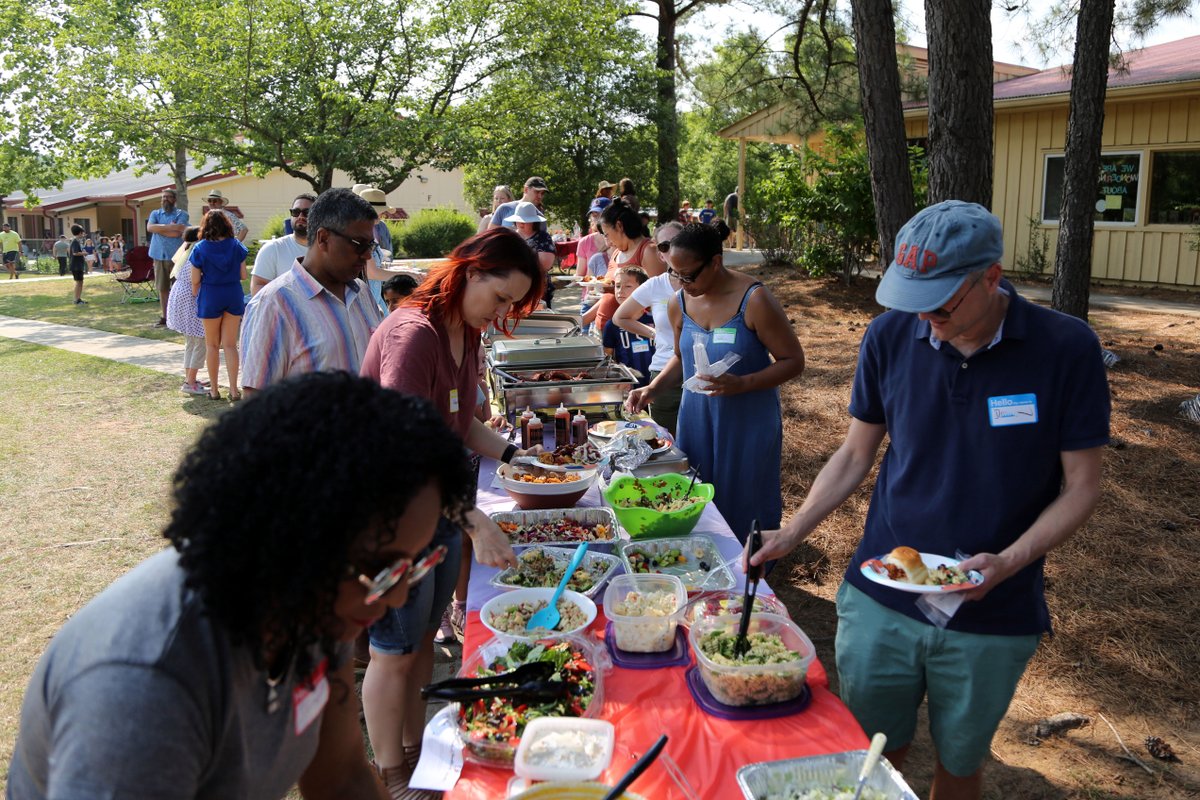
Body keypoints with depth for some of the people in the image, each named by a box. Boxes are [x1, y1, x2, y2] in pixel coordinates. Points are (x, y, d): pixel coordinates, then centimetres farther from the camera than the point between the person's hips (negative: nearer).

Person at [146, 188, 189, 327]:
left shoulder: (181, 214, 2)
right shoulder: (155, 213, 14)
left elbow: (177, 233, -13)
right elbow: (149, 227, -6)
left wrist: (159, 229, -4)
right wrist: (169, 227, -11)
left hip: (175, 255, -4)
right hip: (159, 255, 4)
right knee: (162, 288, 7)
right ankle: (165, 317, 14)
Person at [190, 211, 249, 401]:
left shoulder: (200, 248, -7)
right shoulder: (236, 246, -3)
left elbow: (195, 280, -5)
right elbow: (243, 275, -1)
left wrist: (196, 295, 13)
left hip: (210, 296, -2)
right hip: (233, 296, 2)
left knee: (212, 345, 11)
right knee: (230, 344, 8)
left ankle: (214, 389, 18)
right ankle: (234, 389, 3)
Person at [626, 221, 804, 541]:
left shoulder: (754, 301, -17)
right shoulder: (680, 303, 0)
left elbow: (793, 361, -13)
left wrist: (741, 384, -27)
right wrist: (652, 389, 0)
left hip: (747, 421, -5)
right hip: (696, 417, 5)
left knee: (743, 506, 6)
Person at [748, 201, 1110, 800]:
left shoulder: (1065, 349, -13)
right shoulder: (891, 337, -7)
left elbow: (1080, 487, -6)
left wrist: (1006, 562, -21)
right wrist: (790, 535, -6)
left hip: (992, 617, -1)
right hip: (879, 601, 1)